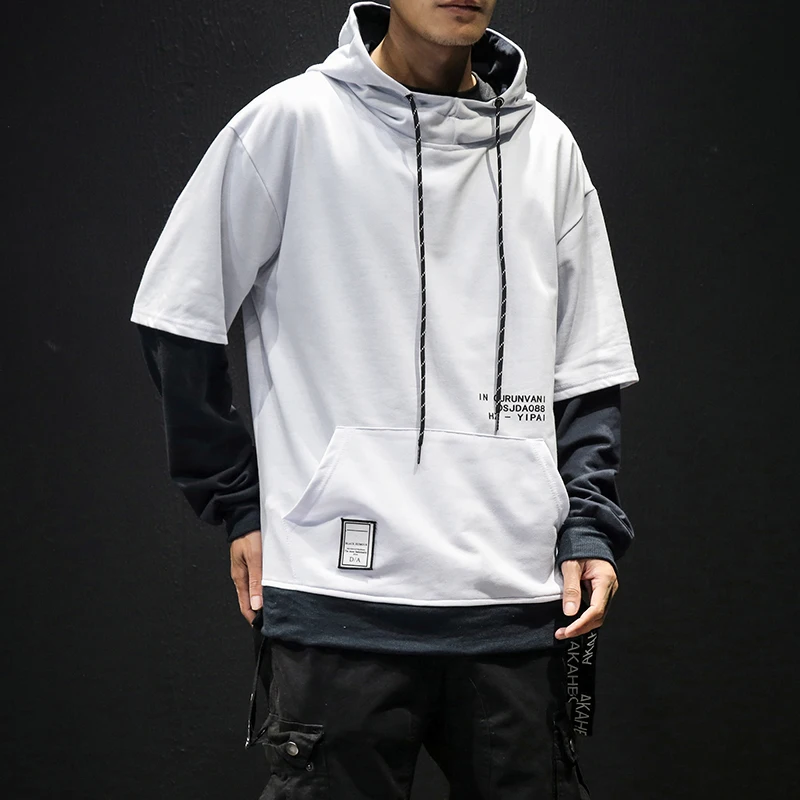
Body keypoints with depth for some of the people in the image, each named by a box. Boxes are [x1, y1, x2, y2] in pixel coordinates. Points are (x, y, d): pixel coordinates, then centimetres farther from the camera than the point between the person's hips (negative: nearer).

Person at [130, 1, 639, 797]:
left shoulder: (548, 147, 11)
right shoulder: (293, 121, -1)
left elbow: (587, 371, 14)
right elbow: (178, 322, 3)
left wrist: (588, 528, 2)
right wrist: (238, 504, 2)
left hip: (517, 603, 4)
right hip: (341, 595, -3)